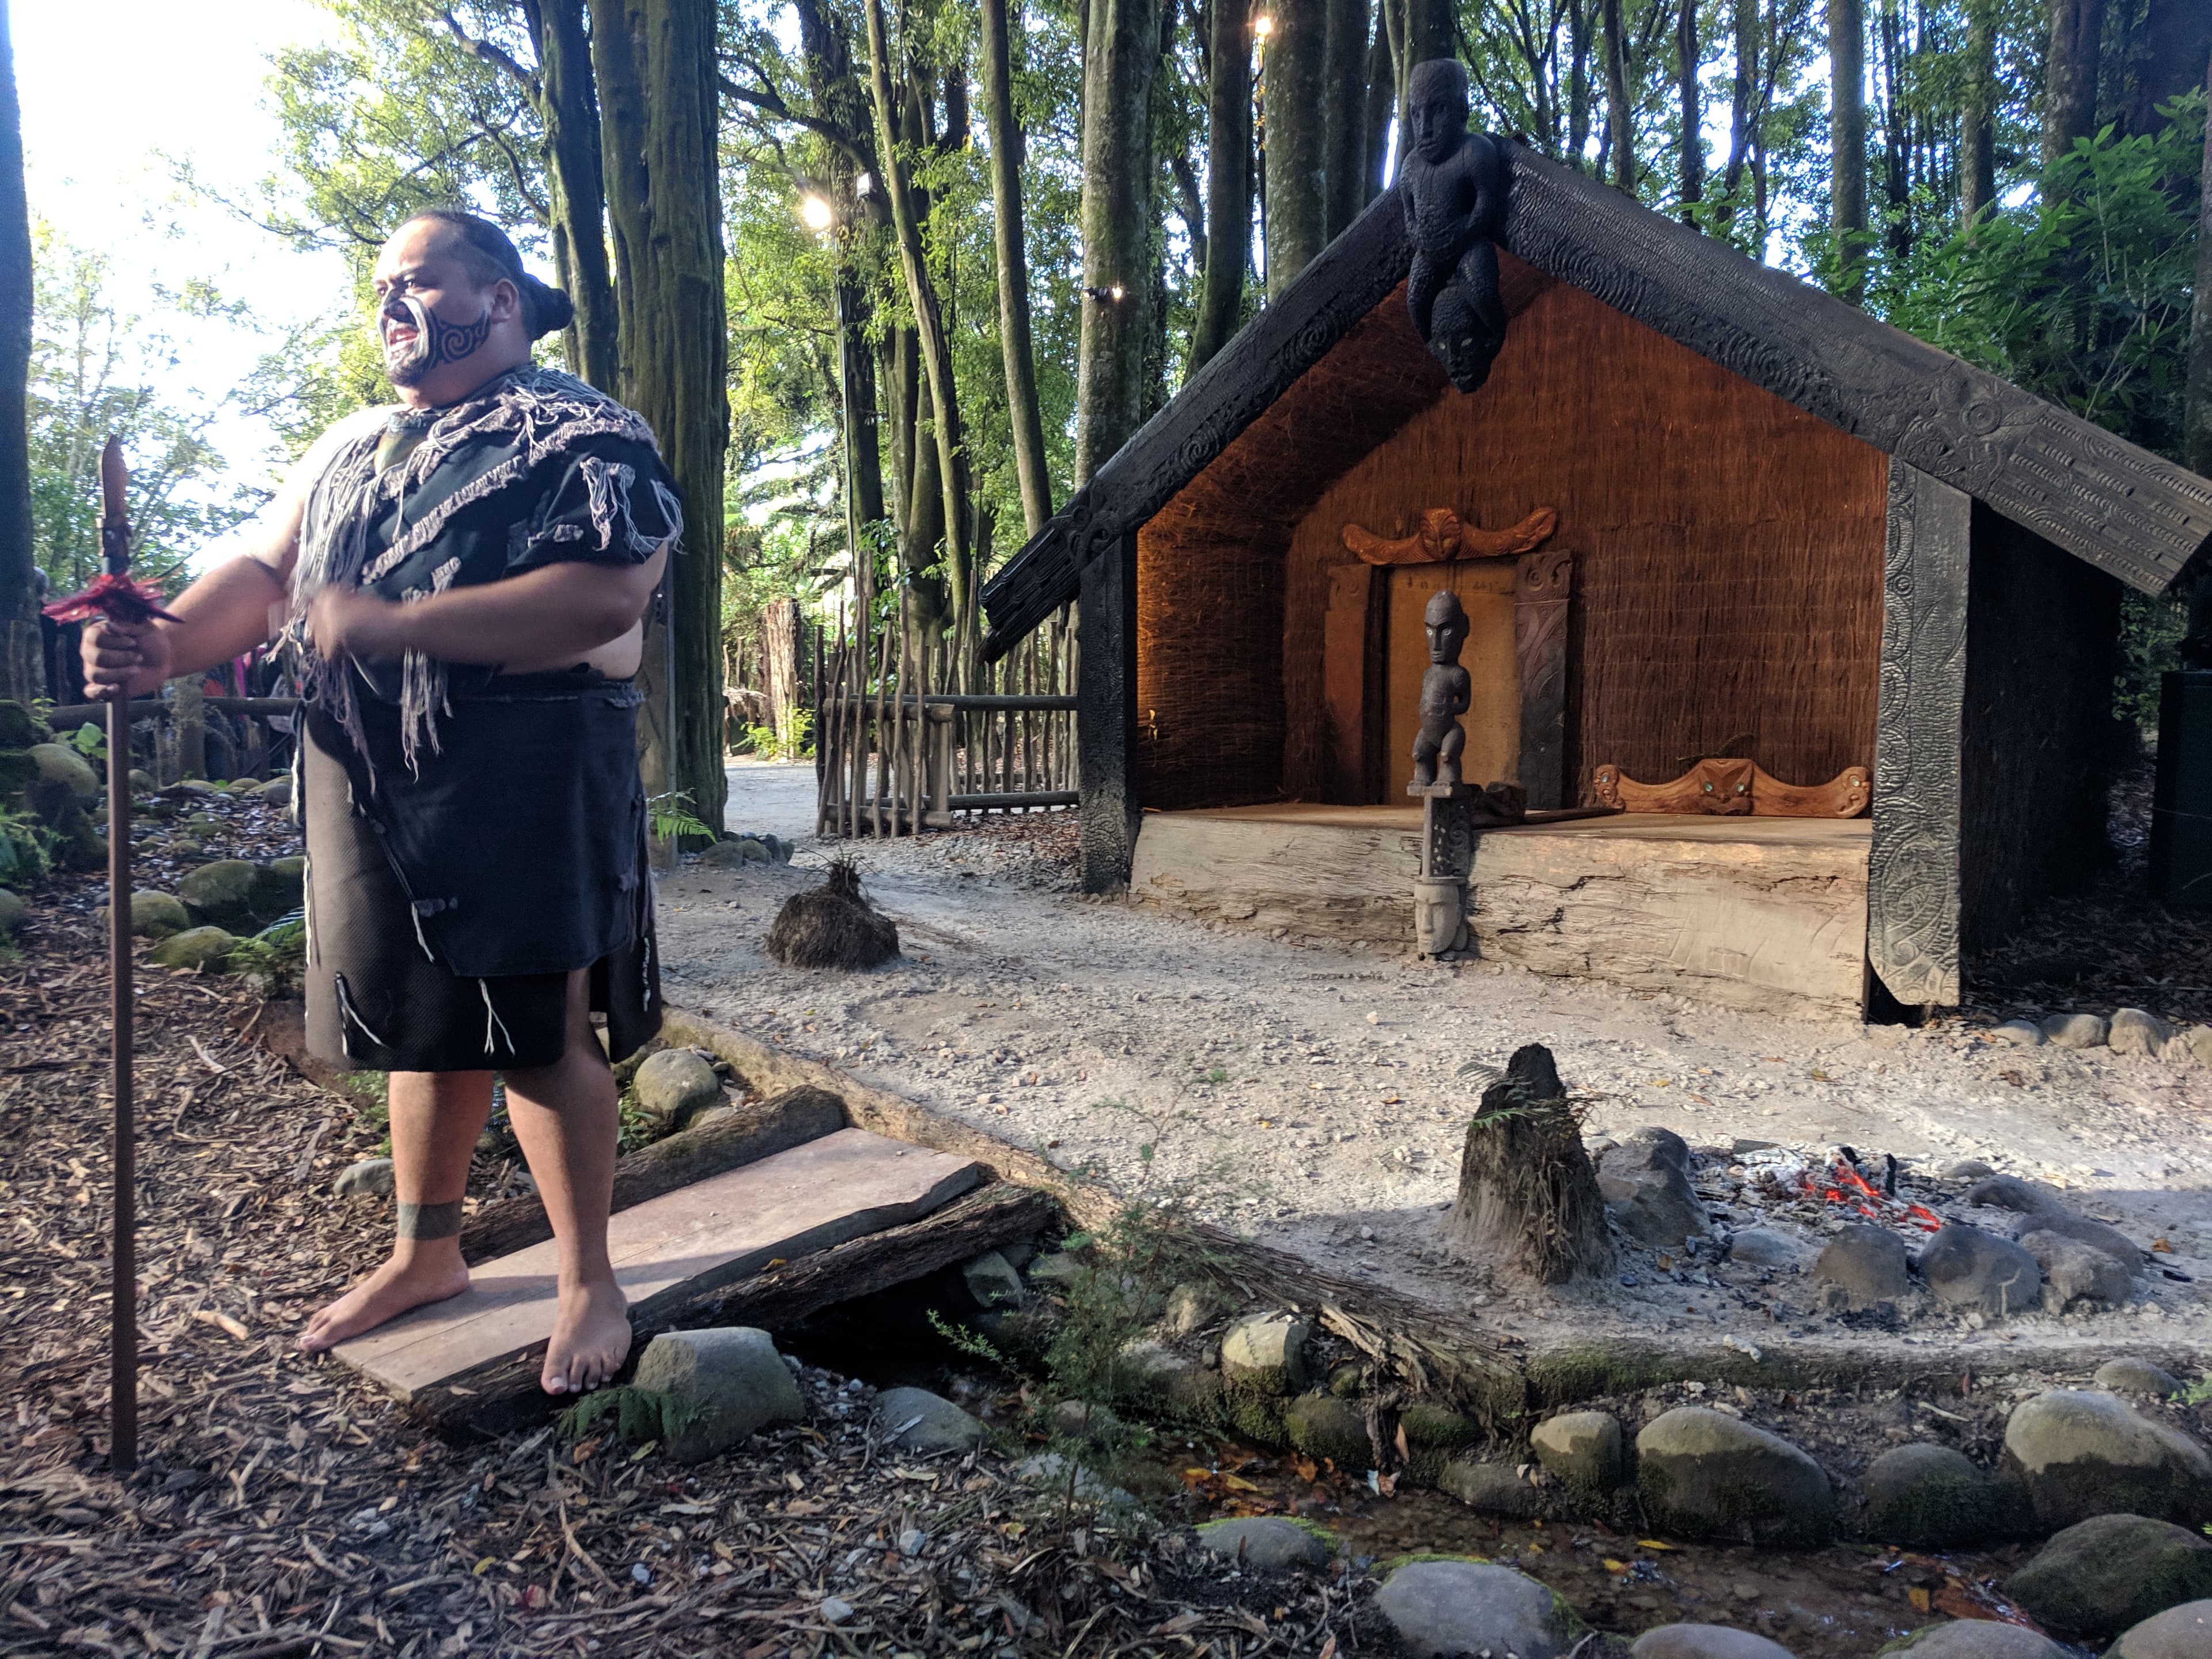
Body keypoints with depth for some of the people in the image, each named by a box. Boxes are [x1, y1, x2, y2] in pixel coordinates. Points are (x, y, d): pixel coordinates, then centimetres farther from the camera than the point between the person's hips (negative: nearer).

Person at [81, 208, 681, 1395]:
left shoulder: (578, 434, -5)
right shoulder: (351, 449, 20)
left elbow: (609, 594, -21)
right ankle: (427, 1252, 33)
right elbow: (262, 571, 13)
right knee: (425, 1026, 15)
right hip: (368, 788, 6)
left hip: (524, 782, -6)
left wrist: (388, 624, -20)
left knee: (538, 1032, -1)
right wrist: (167, 646, -9)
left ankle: (589, 1283, 15)